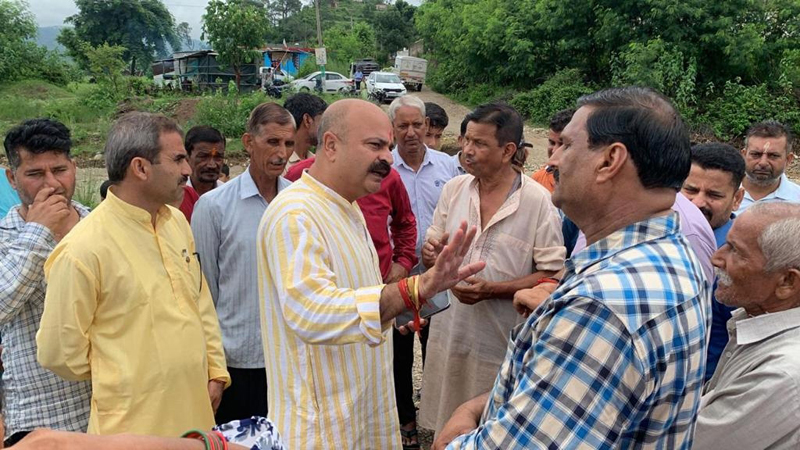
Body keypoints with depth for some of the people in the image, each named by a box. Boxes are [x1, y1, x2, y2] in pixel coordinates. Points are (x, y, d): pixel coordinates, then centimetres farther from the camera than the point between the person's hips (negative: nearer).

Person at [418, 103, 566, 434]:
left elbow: (553, 274, -10)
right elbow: (432, 251, 12)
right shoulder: (453, 189, 2)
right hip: (448, 332, 4)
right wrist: (430, 255, -12)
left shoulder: (538, 201, -11)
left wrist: (492, 290, -20)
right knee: (446, 430, 15)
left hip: (502, 342, -4)